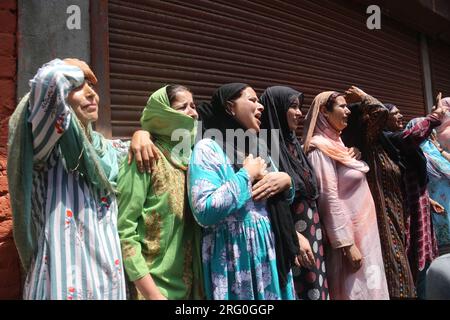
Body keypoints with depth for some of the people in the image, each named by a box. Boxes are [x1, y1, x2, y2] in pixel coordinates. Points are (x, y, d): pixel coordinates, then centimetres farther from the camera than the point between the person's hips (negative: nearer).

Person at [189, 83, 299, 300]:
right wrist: (247, 174, -16)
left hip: (270, 251, 7)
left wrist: (286, 181, -3)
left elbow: (283, 202, 19)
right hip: (235, 257, -7)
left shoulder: (256, 147, 11)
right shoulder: (208, 148, -11)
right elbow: (204, 212, -24)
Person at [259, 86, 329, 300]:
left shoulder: (293, 143, 11)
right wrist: (294, 236, -19)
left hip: (311, 237, 8)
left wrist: (315, 233, 14)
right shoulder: (264, 146, -14)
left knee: (314, 288, 13)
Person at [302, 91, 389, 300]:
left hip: (363, 230, 9)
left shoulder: (336, 143, 12)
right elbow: (329, 199, -21)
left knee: (369, 286, 16)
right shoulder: (320, 147, -16)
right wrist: (347, 244, -20)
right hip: (347, 234, -9)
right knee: (354, 289, 2)